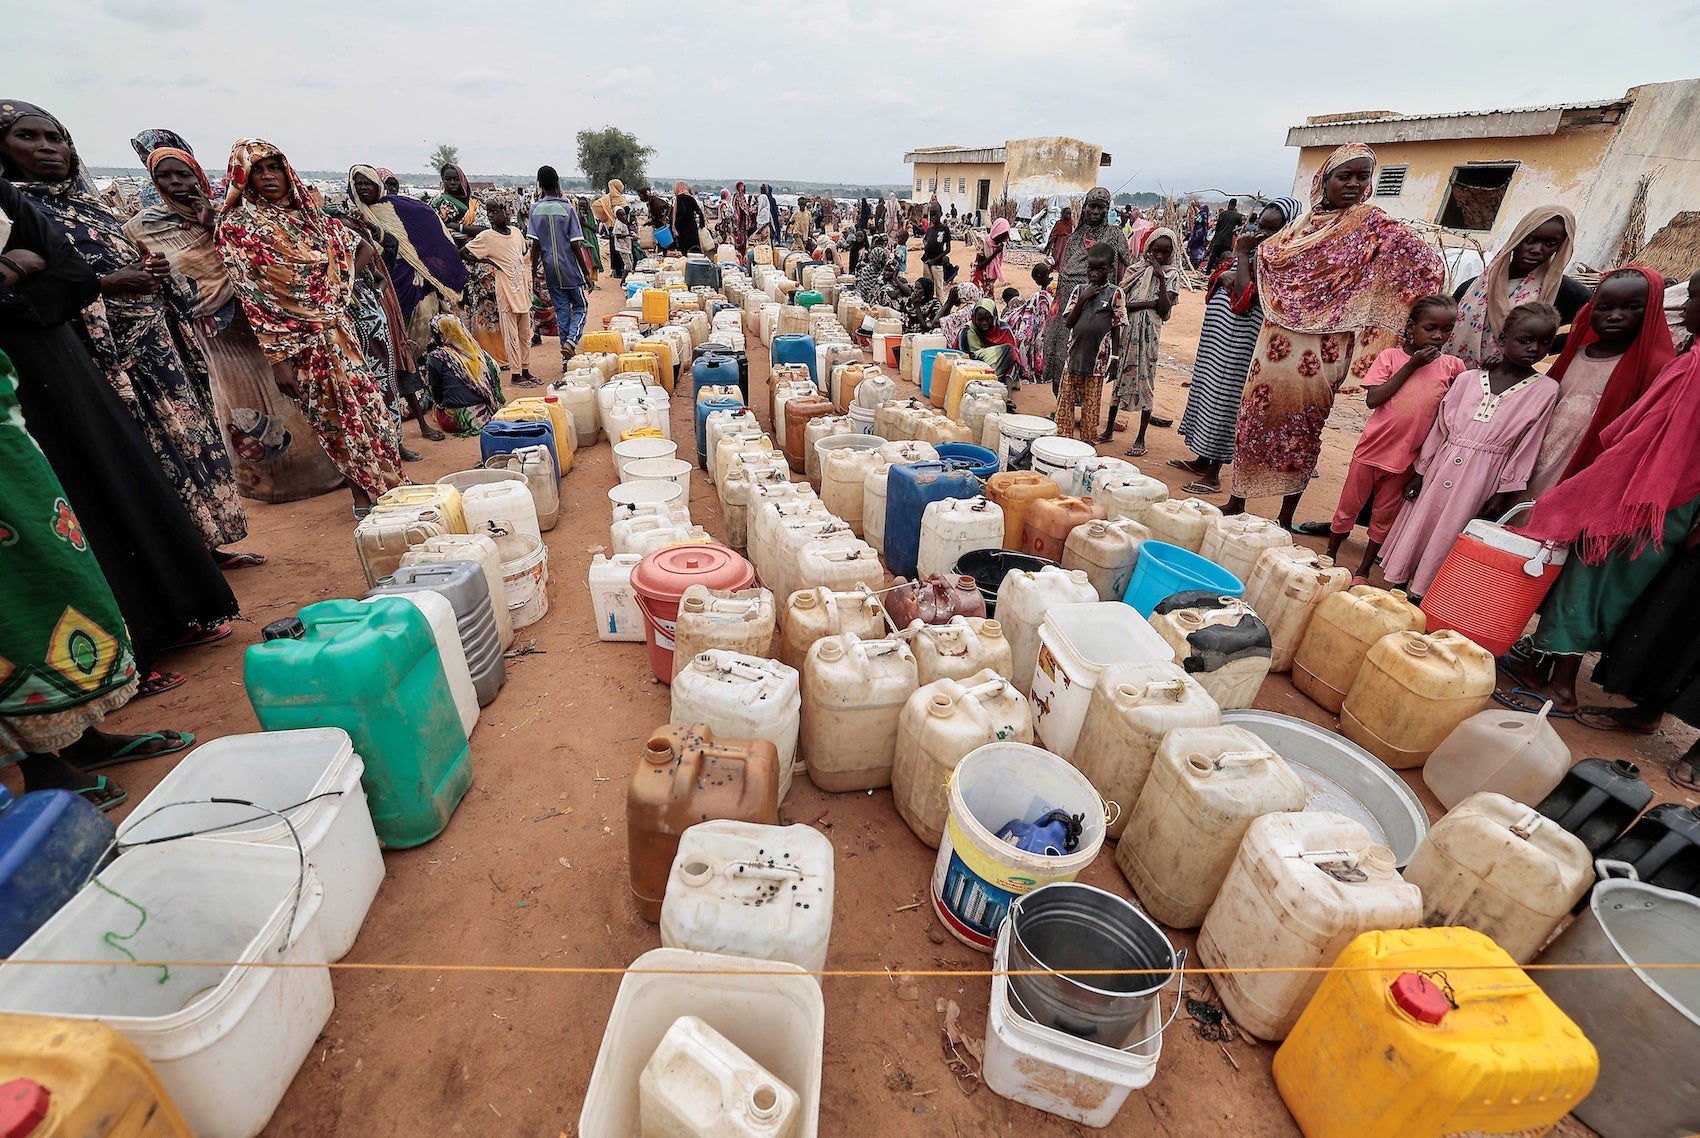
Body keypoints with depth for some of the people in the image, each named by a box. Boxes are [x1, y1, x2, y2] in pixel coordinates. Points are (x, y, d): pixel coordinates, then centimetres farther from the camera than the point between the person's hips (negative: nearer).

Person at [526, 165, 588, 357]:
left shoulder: (535, 209, 2)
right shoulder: (567, 208, -9)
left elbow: (535, 245, 0)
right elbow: (575, 245, -11)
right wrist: (585, 272, -3)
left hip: (551, 269, 4)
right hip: (570, 268, -4)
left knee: (561, 309, 11)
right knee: (580, 307, 9)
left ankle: (567, 355, 11)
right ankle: (570, 341, -15)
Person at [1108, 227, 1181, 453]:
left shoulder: (1171, 275, 3)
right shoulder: (1137, 268, 8)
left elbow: (1164, 309, -10)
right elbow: (1119, 302, -2)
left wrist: (1161, 277, -12)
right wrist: (1147, 303, -12)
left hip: (1148, 333, -3)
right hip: (1126, 330, 3)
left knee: (1145, 381, -1)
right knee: (1119, 377, 9)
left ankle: (1141, 439, 4)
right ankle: (1108, 430, 21)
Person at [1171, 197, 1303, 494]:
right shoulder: (1254, 247, 13)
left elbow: (1245, 300, -23)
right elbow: (1215, 279, 20)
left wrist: (1243, 255, -16)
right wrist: (1225, 274, -4)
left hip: (1237, 343, -9)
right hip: (1217, 335, 9)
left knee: (1222, 399, -6)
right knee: (1205, 391, 14)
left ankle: (1213, 474, 2)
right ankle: (1202, 460, 26)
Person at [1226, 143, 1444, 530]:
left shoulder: (1372, 223, -2)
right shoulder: (1306, 221, 12)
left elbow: (1424, 262, -11)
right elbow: (1268, 255, 25)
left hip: (1321, 348, -4)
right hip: (1278, 337, 5)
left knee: (1301, 427, -1)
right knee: (1256, 411, 6)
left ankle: (1286, 518, 9)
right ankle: (1237, 502, 18)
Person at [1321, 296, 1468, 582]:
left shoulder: (1453, 367, 1)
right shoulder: (1391, 356, -4)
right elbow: (1372, 399, -14)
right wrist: (1411, 366, -16)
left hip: (1406, 458, 2)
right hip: (1371, 449, -2)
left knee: (1384, 517, 12)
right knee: (1348, 507, 9)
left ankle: (1363, 572, 24)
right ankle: (1329, 557, 27)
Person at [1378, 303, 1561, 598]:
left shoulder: (1545, 390, -2)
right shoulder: (1468, 379, 1)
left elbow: (1527, 446, -2)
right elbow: (1440, 426, 5)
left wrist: (1503, 493, -4)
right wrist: (1420, 472, 4)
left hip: (1482, 478, -2)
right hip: (1443, 465, 2)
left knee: (1446, 537, 4)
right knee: (1417, 525, 8)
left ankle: (1420, 595, 16)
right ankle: (1398, 585, 22)